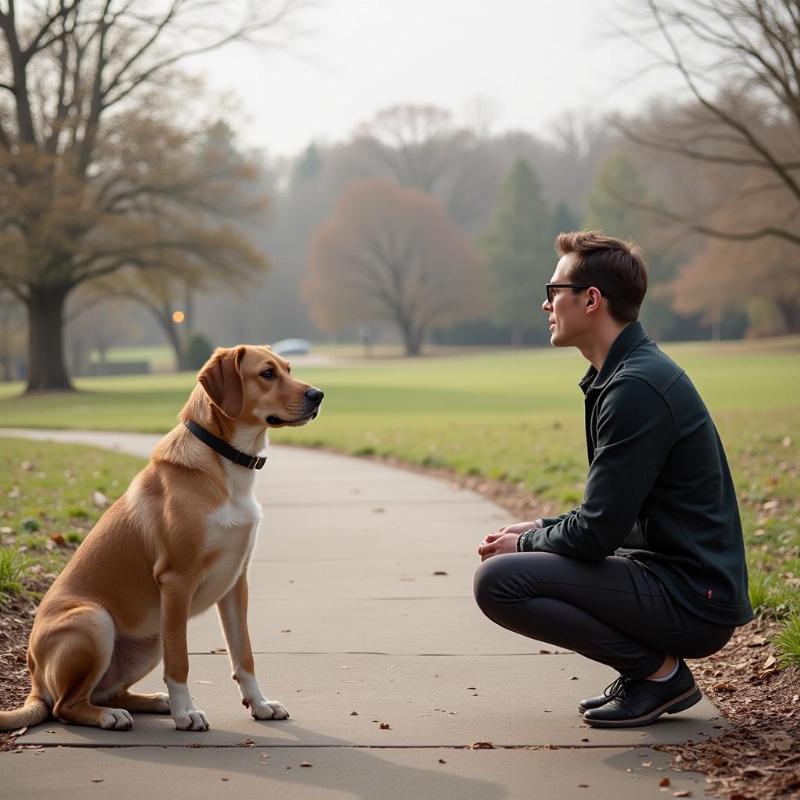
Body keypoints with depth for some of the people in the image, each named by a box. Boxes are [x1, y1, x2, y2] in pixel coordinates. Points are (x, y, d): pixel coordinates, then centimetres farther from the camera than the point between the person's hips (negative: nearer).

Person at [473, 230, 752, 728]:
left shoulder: (638, 387, -20)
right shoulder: (633, 371, 13)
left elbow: (597, 533, -21)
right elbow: (614, 513, 21)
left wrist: (525, 544, -3)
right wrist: (538, 530, 9)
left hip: (691, 600, -10)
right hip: (680, 577, 10)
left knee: (498, 580, -19)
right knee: (519, 557, 23)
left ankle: (659, 671, -7)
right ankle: (654, 662, 12)